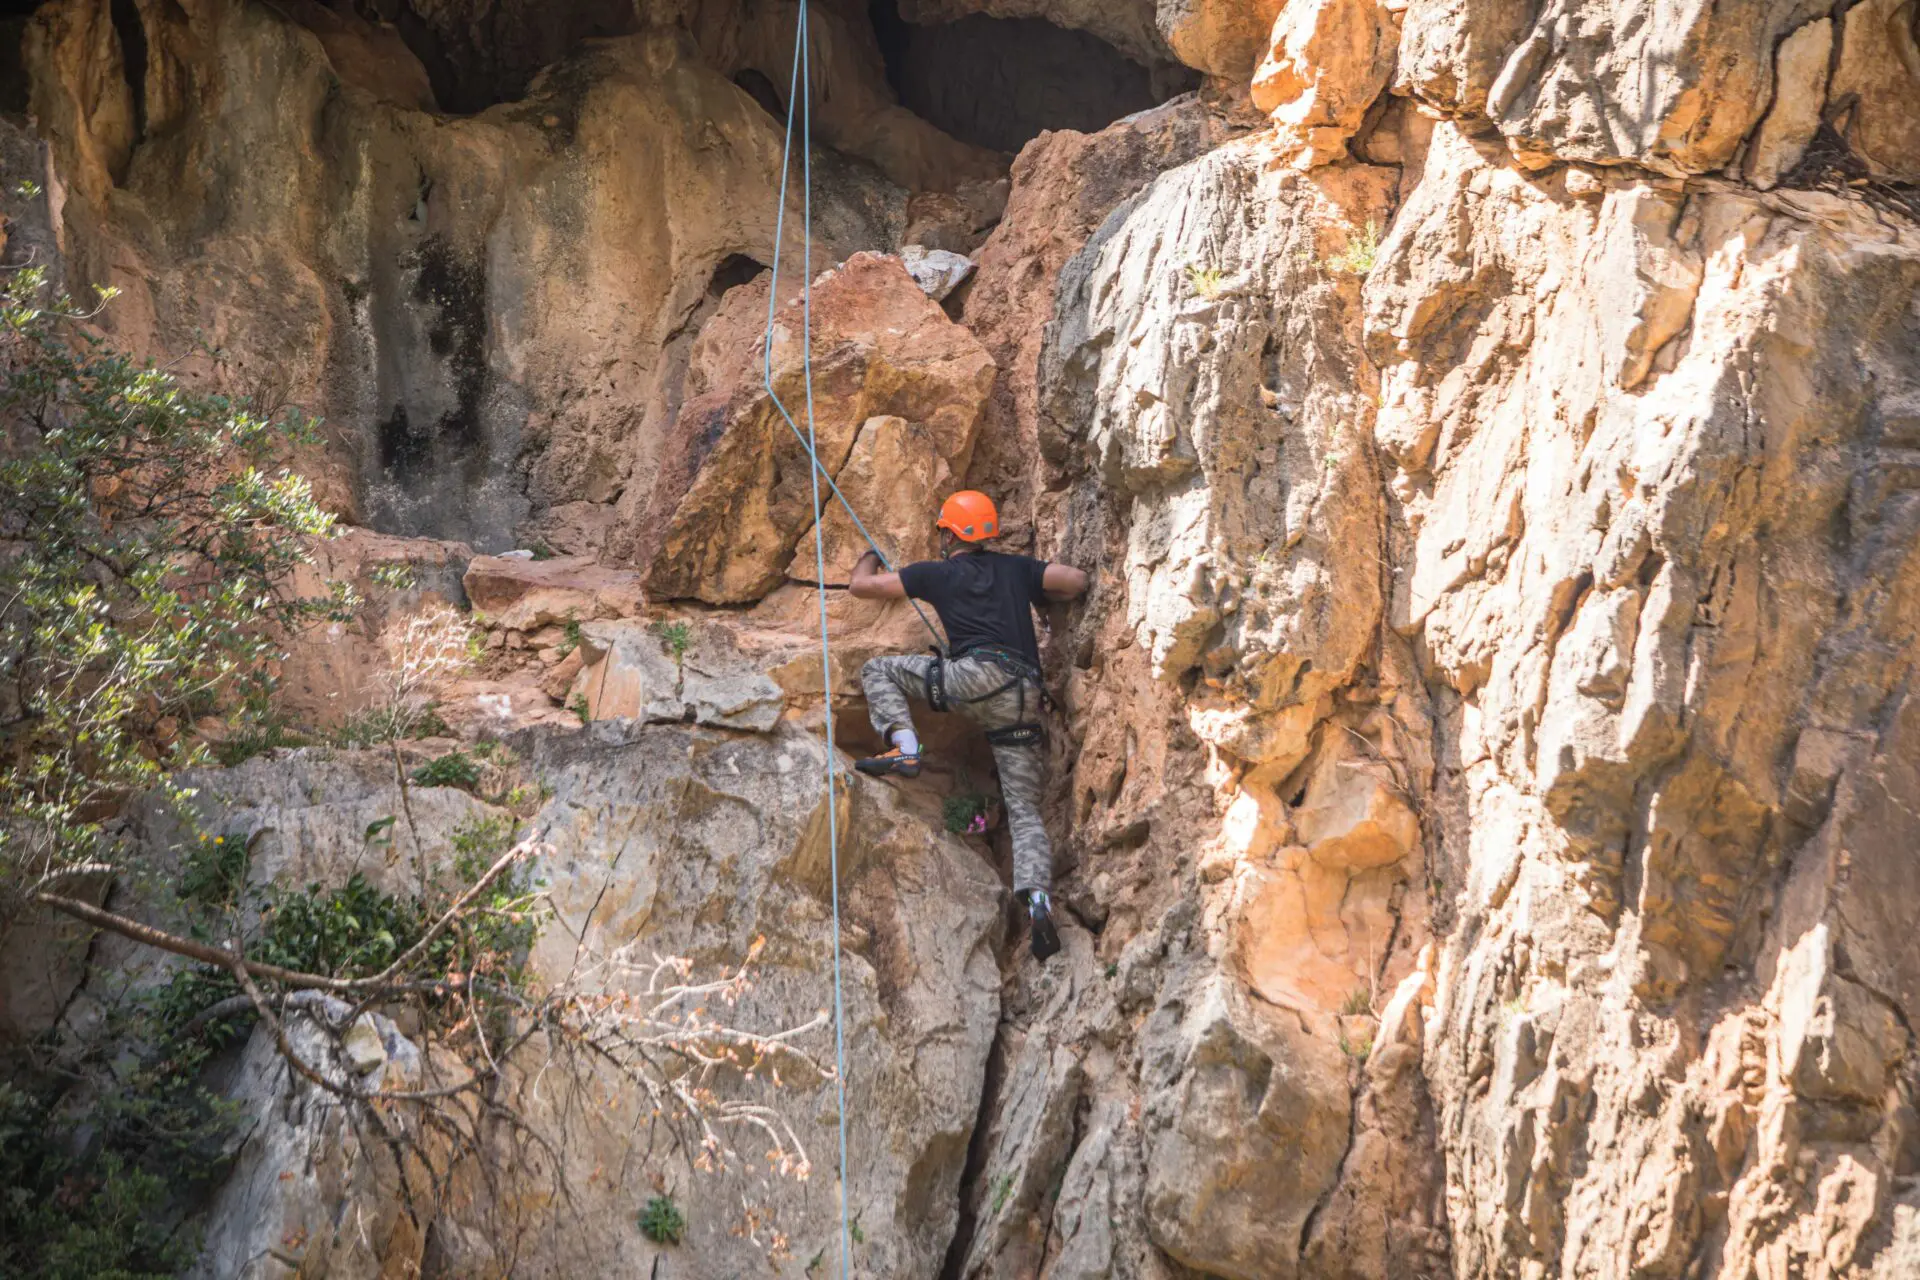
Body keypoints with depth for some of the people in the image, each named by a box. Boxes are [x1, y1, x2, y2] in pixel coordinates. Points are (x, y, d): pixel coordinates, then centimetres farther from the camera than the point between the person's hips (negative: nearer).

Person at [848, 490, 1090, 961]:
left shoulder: (936, 573, 15)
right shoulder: (1015, 568, 23)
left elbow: (861, 586, 19)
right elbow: (1077, 581, 13)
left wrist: (868, 560, 42)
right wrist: (1043, 599, 34)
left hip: (978, 674, -4)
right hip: (1024, 698, 4)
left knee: (877, 671, 14)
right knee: (1025, 811, 4)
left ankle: (903, 749, -6)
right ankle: (1038, 900, -19)